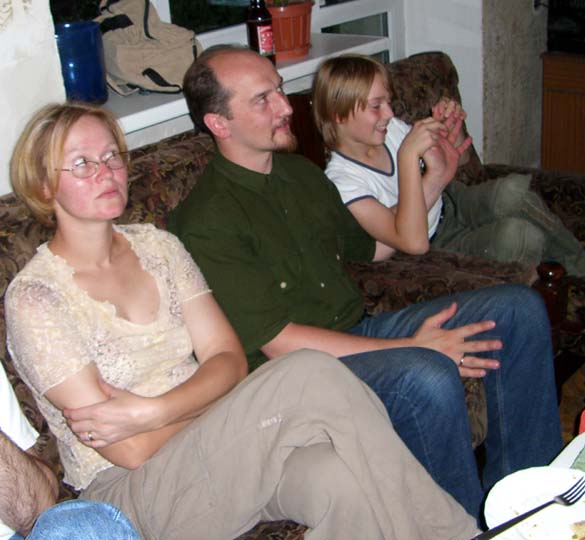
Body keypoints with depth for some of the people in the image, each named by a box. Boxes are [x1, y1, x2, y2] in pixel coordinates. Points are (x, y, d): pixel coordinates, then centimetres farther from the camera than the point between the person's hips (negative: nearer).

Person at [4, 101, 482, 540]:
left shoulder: (157, 246, 8)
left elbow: (229, 359, 0)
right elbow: (130, 451, -13)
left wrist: (152, 411, -17)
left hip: (212, 447, 5)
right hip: (132, 493, -5)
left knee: (338, 481, -31)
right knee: (312, 374, -28)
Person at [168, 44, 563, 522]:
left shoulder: (303, 173, 12)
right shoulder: (207, 224, -16)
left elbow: (366, 246, 27)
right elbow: (278, 343, -19)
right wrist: (410, 347, -20)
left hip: (359, 331, 9)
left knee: (520, 307, -1)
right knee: (428, 378, -36)